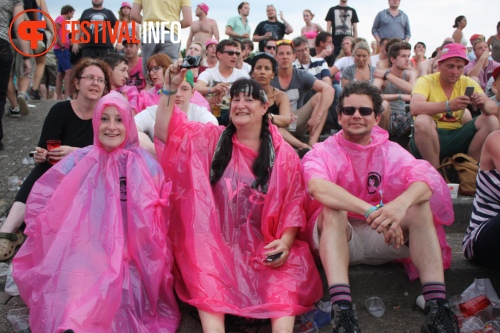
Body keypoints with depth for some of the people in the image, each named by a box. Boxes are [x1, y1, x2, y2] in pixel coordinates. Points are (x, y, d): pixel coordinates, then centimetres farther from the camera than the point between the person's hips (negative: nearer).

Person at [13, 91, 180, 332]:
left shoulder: (146, 165, 1)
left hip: (130, 256, 0)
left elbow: (158, 216, 6)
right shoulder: (80, 160, 2)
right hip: (87, 250, 1)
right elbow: (42, 196, 8)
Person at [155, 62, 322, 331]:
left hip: (262, 246, 0)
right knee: (208, 282, -32)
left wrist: (285, 242, -15)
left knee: (289, 270, -30)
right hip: (216, 242, 0)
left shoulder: (284, 154, 4)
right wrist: (169, 89, -10)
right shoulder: (210, 139, 8)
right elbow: (165, 132, 1)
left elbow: (293, 205, 2)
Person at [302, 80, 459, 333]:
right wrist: (372, 211, -42)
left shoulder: (390, 151, 4)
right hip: (337, 237, -2)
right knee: (333, 210, -31)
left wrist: (401, 204, -41)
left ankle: (437, 305, -30)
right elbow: (316, 186, -29)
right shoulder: (323, 152, -5)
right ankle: (341, 309, -44)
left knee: (419, 205, -21)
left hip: (383, 239, 3)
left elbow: (425, 177, -17)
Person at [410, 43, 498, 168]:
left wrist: (483, 105, -27)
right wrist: (448, 105, -39)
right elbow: (414, 108, -27)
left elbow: (493, 109, -3)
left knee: (491, 120, -12)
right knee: (422, 121, -33)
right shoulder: (426, 81, -7)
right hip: (429, 138, -4)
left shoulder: (468, 83, 7)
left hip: (457, 137, 4)